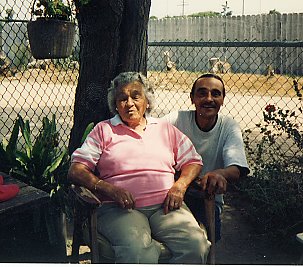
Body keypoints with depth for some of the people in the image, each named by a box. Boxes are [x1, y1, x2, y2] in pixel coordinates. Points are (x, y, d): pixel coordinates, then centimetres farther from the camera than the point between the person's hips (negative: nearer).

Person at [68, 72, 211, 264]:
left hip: (164, 205, 3)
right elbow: (76, 170, 6)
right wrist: (108, 189, -10)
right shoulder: (104, 130, 15)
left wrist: (180, 186, 0)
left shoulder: (166, 129, 22)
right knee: (137, 253, -35)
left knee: (196, 245, -26)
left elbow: (193, 161, 20)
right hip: (120, 208, -2)